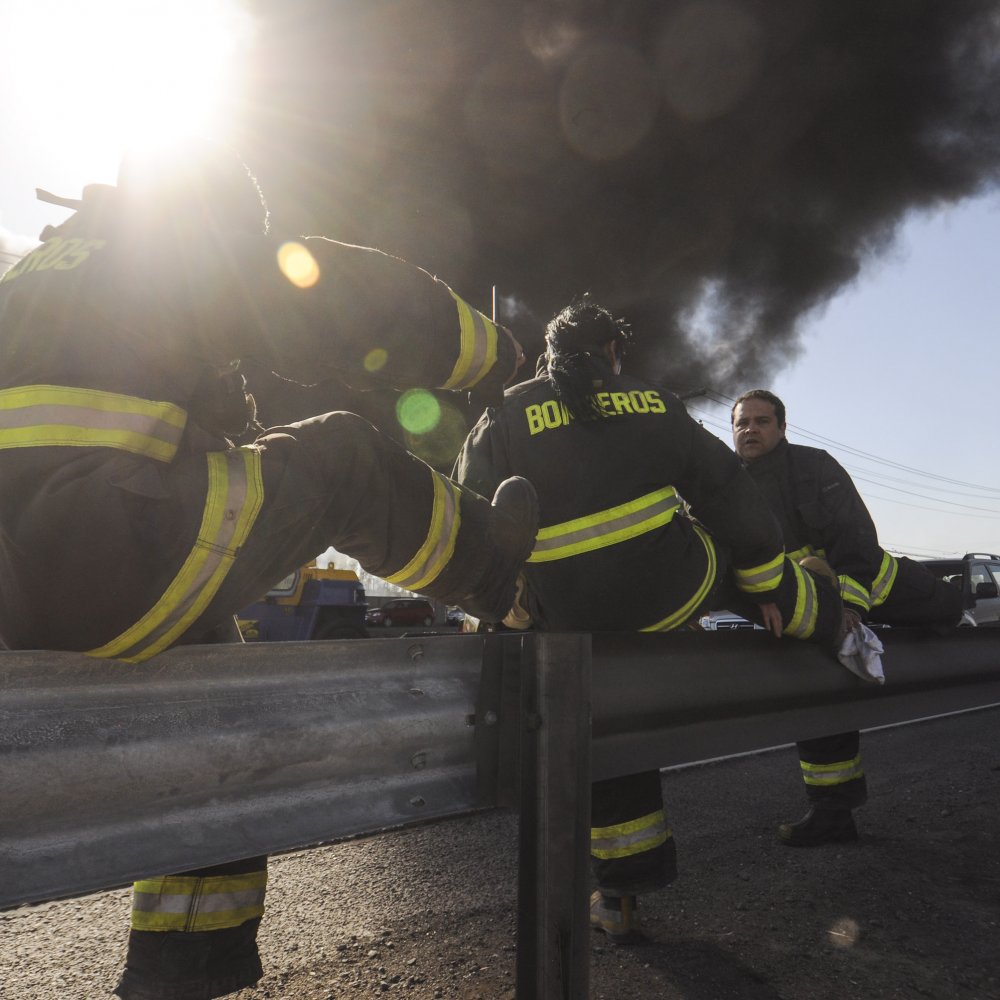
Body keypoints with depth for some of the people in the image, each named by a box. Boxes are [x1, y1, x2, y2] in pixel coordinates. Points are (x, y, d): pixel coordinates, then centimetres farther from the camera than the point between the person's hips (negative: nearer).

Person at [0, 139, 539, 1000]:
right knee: (341, 463, 2)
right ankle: (492, 565, 22)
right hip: (105, 568, -9)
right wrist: (495, 354, 19)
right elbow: (369, 305, 5)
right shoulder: (199, 250, 2)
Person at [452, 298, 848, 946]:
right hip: (675, 588, 0)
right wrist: (766, 586, 14)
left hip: (579, 626, 1)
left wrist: (509, 609, 9)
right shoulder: (654, 404, 3)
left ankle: (623, 900, 33)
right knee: (749, 566, 31)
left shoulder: (505, 420, 0)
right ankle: (838, 630, 51)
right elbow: (730, 495, 5)